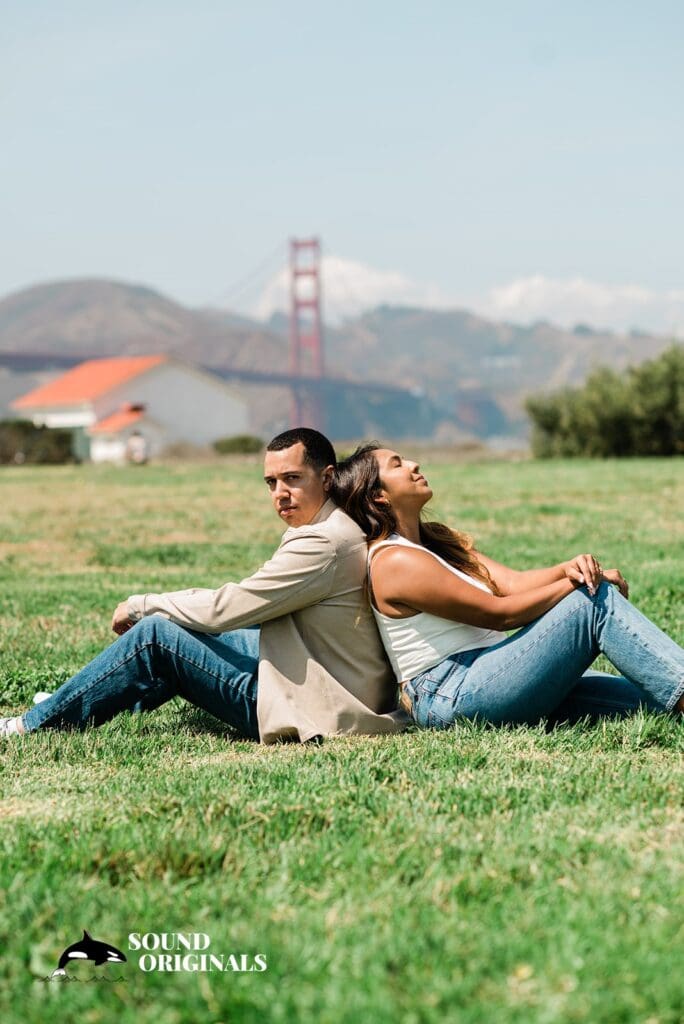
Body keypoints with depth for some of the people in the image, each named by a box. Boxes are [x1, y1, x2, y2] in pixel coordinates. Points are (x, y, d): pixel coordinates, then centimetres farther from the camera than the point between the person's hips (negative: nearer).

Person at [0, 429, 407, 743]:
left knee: (155, 634, -9)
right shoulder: (331, 528, 10)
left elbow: (225, 608, -19)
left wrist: (140, 605, -5)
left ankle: (35, 726, 2)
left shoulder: (326, 543, -21)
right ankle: (79, 705, 28)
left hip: (317, 708, -10)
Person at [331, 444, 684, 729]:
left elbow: (512, 582, 6)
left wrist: (567, 568, -14)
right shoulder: (395, 562, -11)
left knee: (645, 698, -5)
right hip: (453, 696, -9)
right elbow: (500, 614, -12)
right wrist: (573, 584, -7)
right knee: (595, 600, -16)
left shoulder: (437, 540, 21)